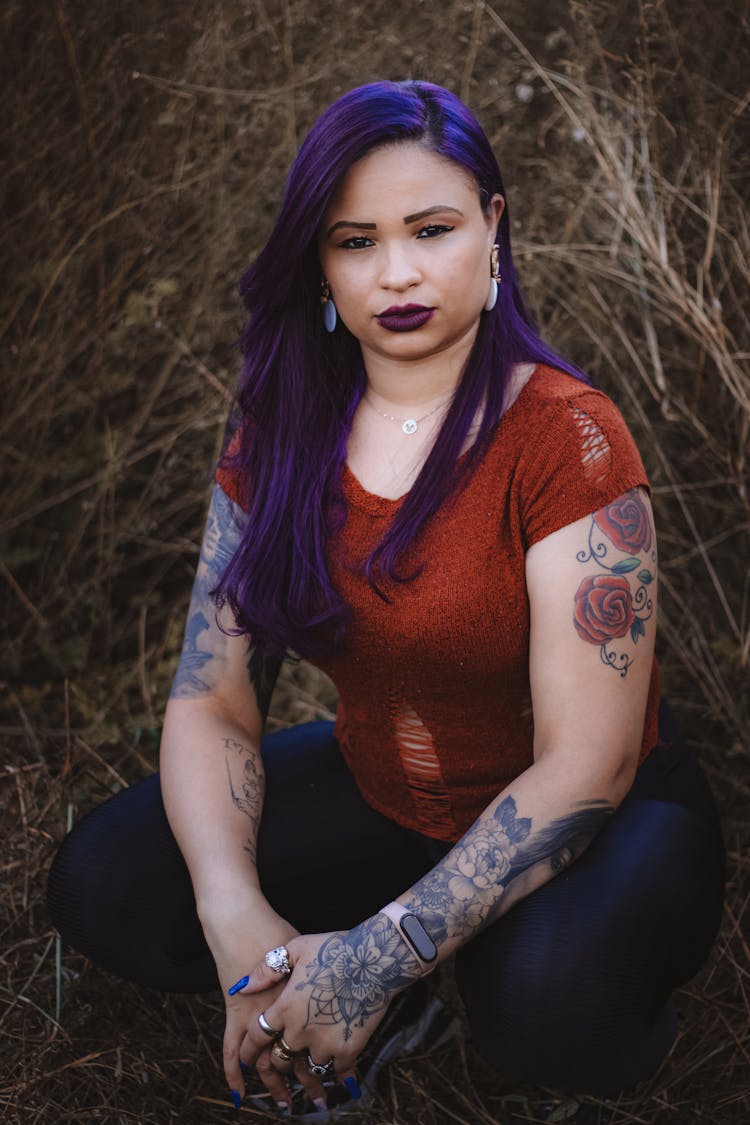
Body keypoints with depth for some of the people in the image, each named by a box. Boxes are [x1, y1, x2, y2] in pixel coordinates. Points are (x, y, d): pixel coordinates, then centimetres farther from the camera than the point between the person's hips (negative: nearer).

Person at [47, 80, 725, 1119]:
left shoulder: (566, 436, -20)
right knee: (100, 887, -13)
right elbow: (212, 700, -7)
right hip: (378, 795, 4)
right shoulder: (279, 439, -4)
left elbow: (587, 763, -23)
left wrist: (387, 950, -33)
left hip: (597, 819, -4)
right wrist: (237, 919, -26)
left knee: (551, 998, -36)